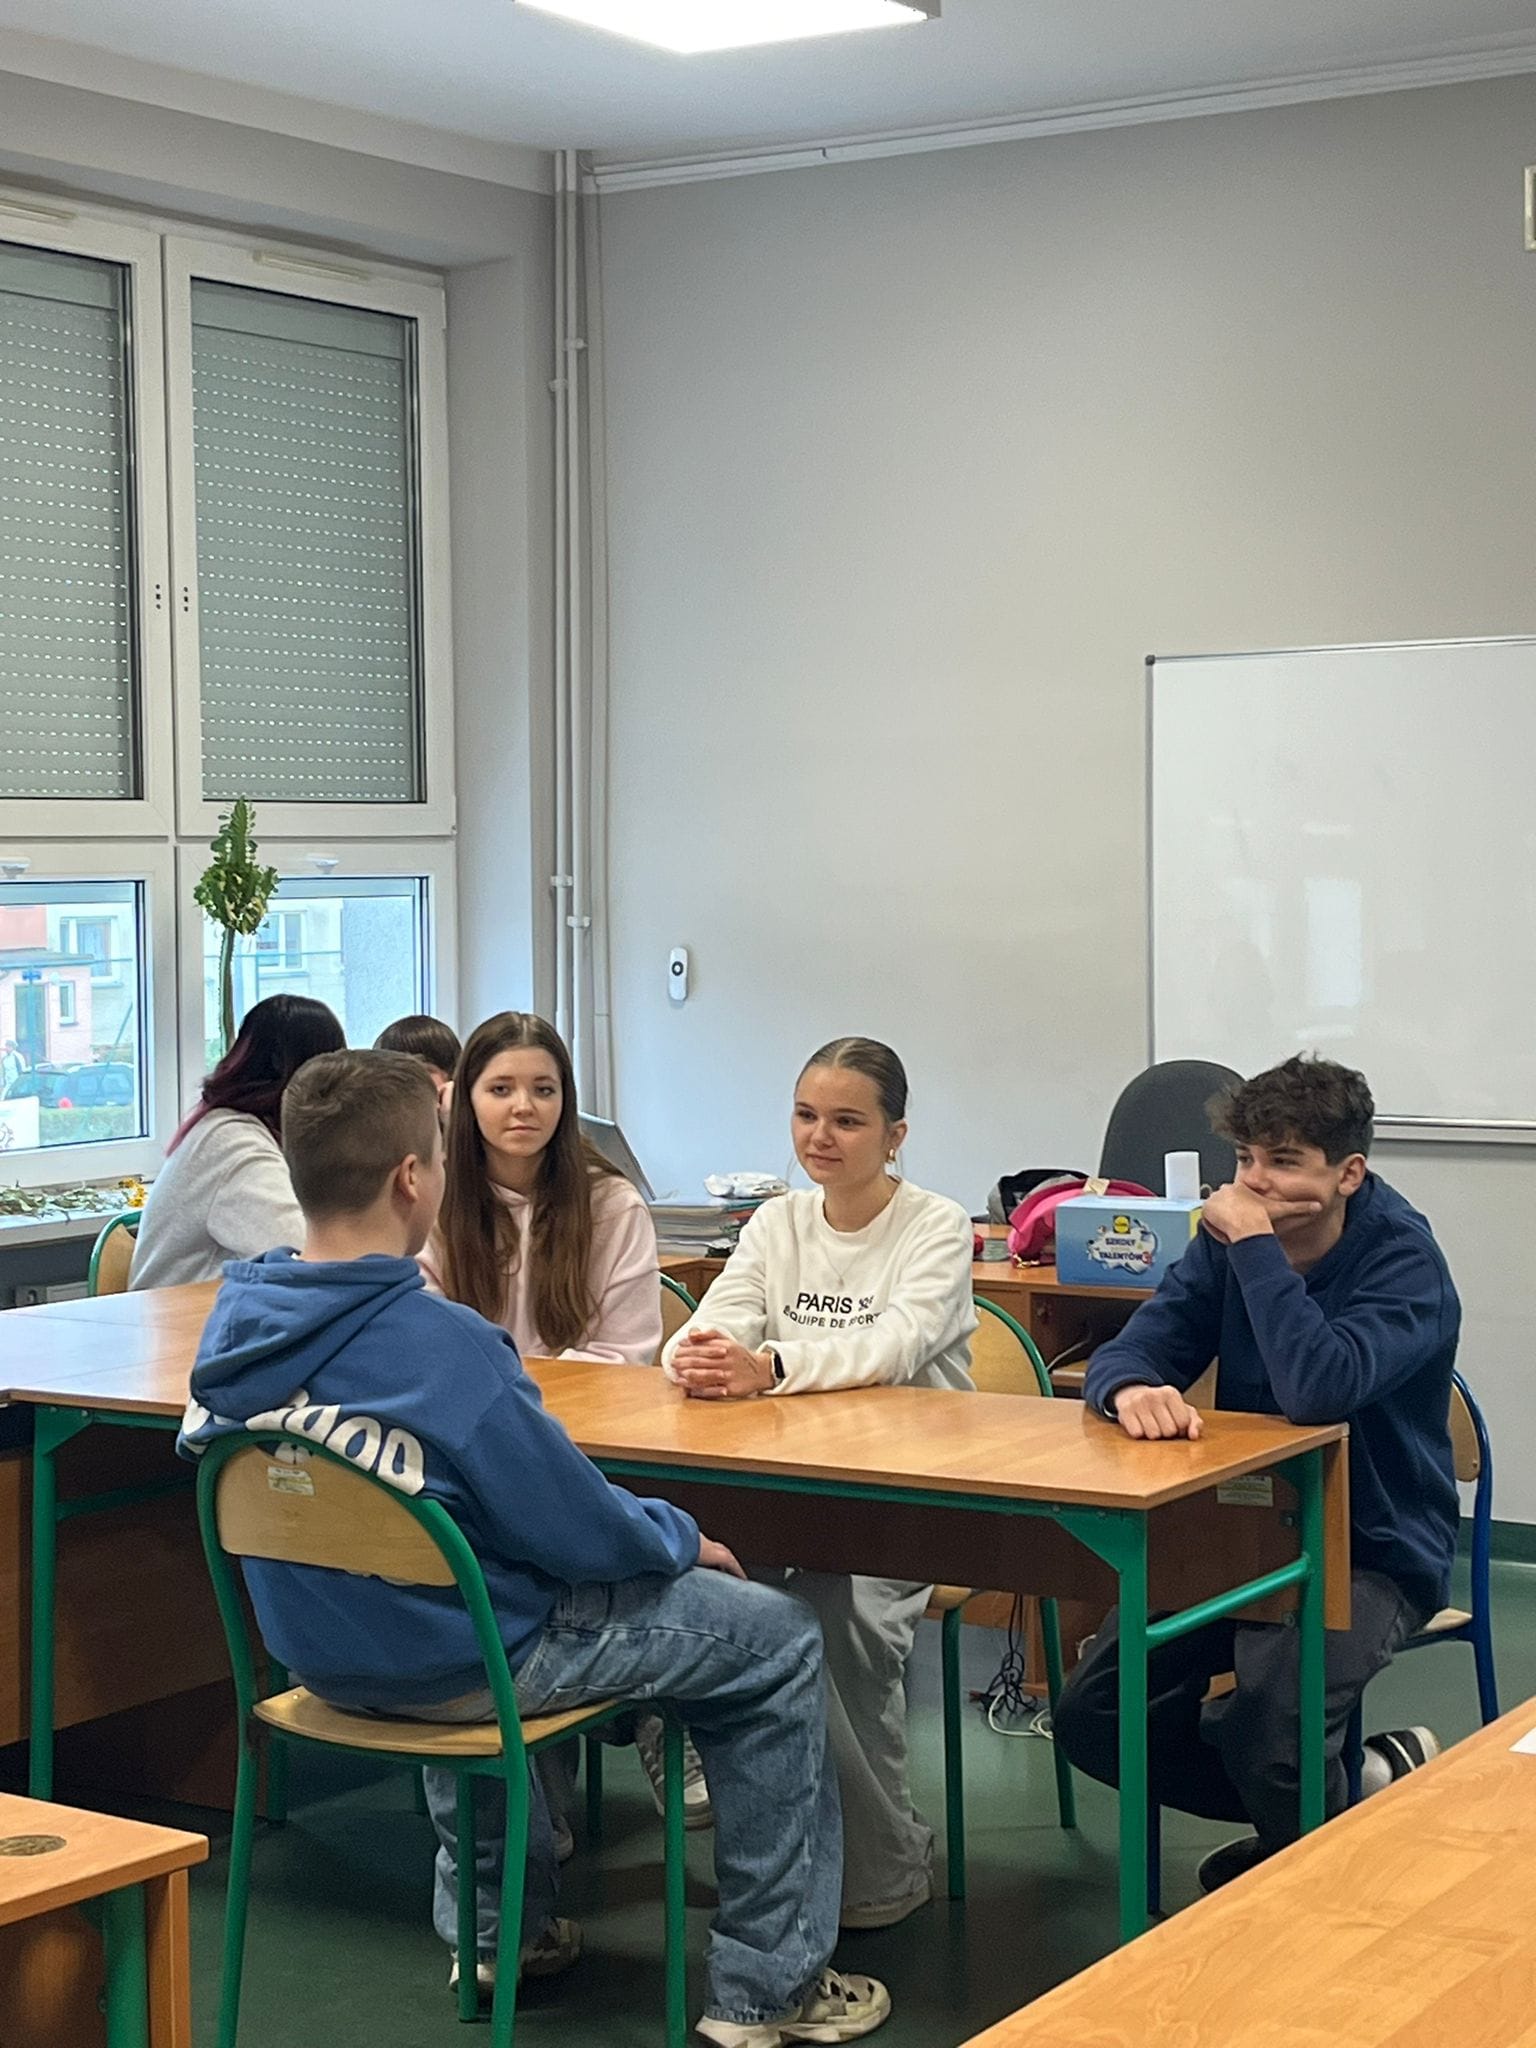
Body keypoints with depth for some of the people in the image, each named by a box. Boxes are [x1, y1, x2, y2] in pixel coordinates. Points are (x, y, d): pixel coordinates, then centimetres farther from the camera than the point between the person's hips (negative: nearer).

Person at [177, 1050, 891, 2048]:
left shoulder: (236, 1318, -7)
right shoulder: (445, 1345, -29)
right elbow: (582, 1532, -19)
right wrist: (684, 1538, -3)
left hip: (320, 1652, 8)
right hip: (460, 1663, -7)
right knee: (779, 1641, 7)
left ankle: (498, 1924, 44)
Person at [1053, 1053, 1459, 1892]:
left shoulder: (1403, 1260, -17)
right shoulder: (1227, 1240, 1)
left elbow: (1318, 1389, -34)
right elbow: (1127, 1350, -4)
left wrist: (1255, 1245, -27)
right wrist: (1131, 1390, -29)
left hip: (1371, 1550, -6)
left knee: (1262, 1736, -30)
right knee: (1091, 1715, -7)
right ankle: (1342, 1790, 10)